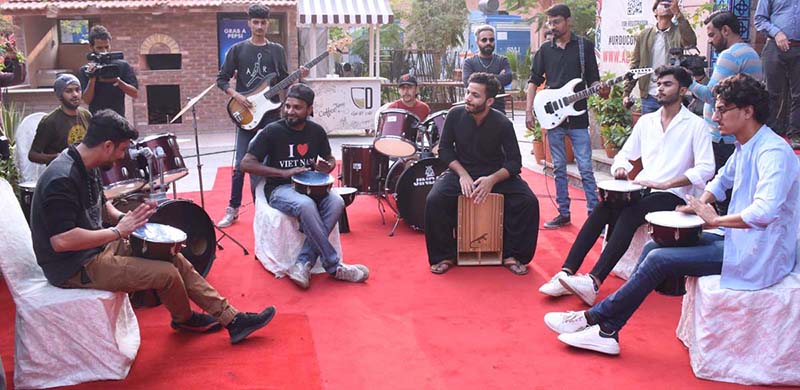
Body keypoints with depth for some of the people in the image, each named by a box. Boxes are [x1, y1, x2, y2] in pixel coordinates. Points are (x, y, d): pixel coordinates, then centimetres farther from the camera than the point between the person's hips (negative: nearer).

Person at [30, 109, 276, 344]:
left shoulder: (85, 167, 6)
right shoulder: (62, 179, -26)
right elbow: (61, 240, -32)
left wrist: (124, 218, 1)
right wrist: (117, 231, -25)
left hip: (97, 246, 10)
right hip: (75, 268, -10)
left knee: (174, 258, 2)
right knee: (166, 273, -17)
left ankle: (232, 319, 6)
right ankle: (184, 319, 17)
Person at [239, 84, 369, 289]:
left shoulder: (316, 131, 4)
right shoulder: (273, 131, -9)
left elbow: (330, 159, 21)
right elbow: (246, 164, -12)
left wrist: (327, 167, -5)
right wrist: (284, 173, -19)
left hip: (309, 185, 5)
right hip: (279, 189, -4)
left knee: (336, 202, -28)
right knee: (306, 205, -37)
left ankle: (303, 263, -28)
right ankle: (335, 267, -27)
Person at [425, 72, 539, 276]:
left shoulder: (503, 124, -15)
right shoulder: (455, 115, -11)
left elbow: (514, 162, -12)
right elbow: (444, 149, -3)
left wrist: (492, 179, -29)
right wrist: (462, 174, -17)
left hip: (497, 174, 0)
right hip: (461, 171, 1)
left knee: (528, 202, -23)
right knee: (434, 200, -27)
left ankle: (512, 255, -4)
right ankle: (444, 256, -7)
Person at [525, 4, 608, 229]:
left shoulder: (584, 46, 2)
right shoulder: (545, 49, 9)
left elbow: (593, 79, 4)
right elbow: (534, 81, 11)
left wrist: (601, 90, -18)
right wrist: (529, 111, 3)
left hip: (578, 117, -3)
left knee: (585, 168, -5)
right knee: (559, 168, 8)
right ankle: (563, 213, 16)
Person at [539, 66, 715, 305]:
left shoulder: (696, 125, -2)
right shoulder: (646, 121, 16)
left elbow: (706, 169, -13)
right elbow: (625, 154, 21)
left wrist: (665, 184, -23)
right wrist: (621, 168, -4)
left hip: (673, 195, -5)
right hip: (641, 188, 5)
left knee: (629, 214, -34)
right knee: (602, 209, -24)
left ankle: (594, 282, -43)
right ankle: (567, 273, -30)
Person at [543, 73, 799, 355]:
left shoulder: (773, 152, -22)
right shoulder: (745, 146, 10)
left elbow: (765, 211, -38)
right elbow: (723, 179, 29)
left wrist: (715, 220, -23)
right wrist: (700, 205, 8)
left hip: (757, 255, -10)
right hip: (741, 240, 10)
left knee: (659, 259, -17)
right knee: (654, 247, 1)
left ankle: (597, 319, -4)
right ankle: (605, 331, -2)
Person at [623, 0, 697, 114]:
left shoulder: (679, 32, 0)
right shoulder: (644, 35, 7)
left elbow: (691, 42, -23)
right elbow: (634, 66, 8)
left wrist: (677, 12, -29)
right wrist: (626, 93, 2)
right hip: (649, 97, 2)